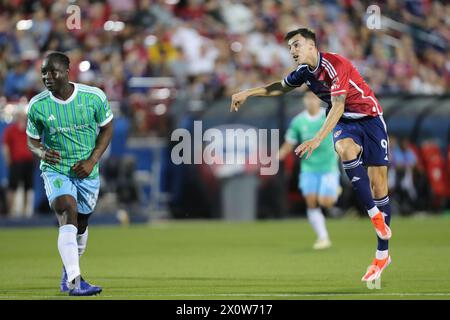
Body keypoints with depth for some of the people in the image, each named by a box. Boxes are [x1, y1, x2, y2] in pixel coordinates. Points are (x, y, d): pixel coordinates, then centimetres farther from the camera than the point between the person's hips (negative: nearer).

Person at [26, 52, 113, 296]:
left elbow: (106, 129, 2)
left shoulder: (94, 97, -11)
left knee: (80, 224, 16)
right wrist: (41, 152, -23)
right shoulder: (37, 106, -11)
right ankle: (74, 281, -31)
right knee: (68, 217, -24)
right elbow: (32, 140, 2)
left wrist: (92, 160, -10)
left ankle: (69, 270, 44)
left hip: (87, 172, 2)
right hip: (55, 170, -2)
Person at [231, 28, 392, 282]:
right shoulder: (305, 71, 1)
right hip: (346, 122, 5)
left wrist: (317, 139, -39)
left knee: (378, 184, -6)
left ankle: (383, 255, 0)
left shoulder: (335, 65, -23)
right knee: (345, 149, -32)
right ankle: (375, 214, -23)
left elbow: (338, 106, -30)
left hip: (369, 117, -5)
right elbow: (280, 87, 21)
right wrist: (247, 93, 11)